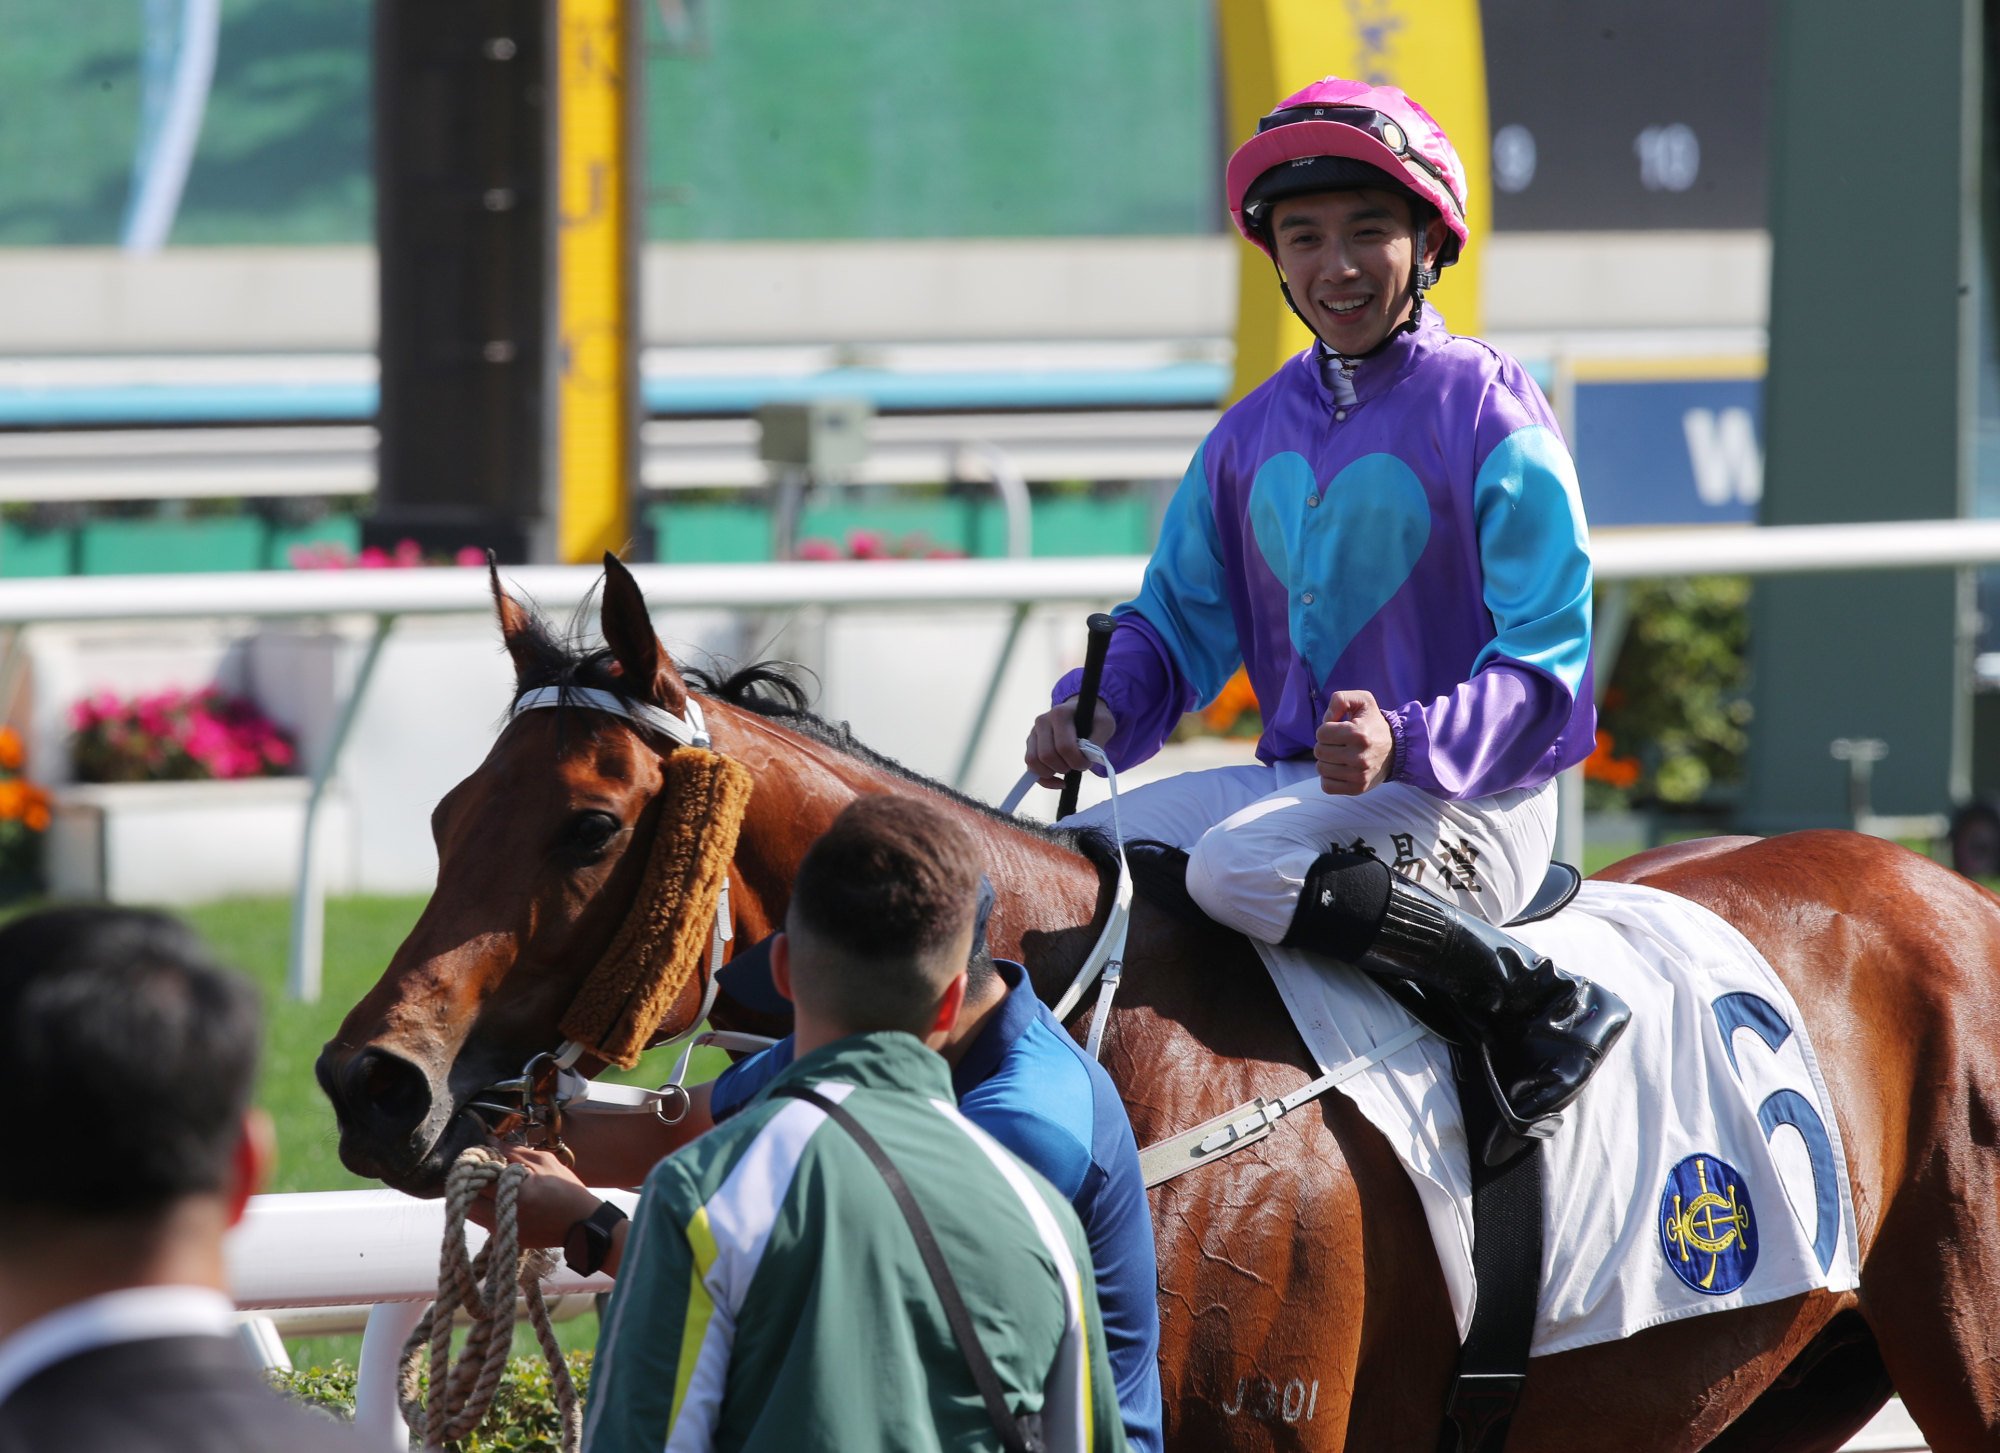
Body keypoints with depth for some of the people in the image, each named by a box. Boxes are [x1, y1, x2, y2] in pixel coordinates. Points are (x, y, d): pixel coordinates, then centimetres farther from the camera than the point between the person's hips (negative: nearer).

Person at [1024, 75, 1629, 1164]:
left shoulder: (1488, 411, -9)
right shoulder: (1253, 432, 12)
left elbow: (1547, 666, -13)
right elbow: (1177, 620, 16)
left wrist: (1407, 743, -30)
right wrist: (1098, 710, -6)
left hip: (1471, 801, -7)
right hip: (1293, 780, 7)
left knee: (1238, 865, -33)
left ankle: (1544, 1009, -24)